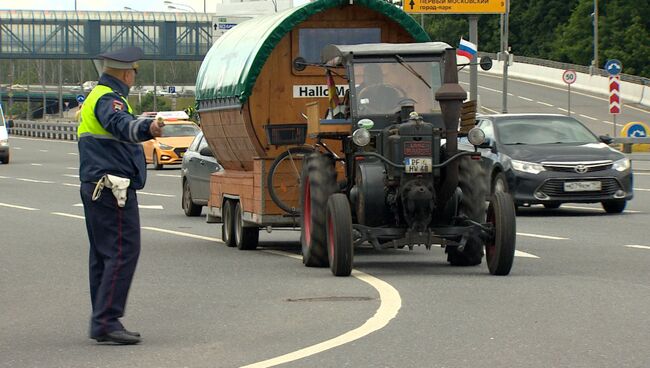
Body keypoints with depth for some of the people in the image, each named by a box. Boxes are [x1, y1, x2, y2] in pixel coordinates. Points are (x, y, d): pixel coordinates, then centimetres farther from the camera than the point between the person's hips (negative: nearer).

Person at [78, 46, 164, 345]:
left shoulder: (95, 97, 20)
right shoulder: (109, 99, -14)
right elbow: (120, 124, -37)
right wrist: (147, 128, -55)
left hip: (94, 188, 11)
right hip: (113, 189, -11)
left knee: (103, 253, 13)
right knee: (123, 251, -13)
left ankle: (101, 321, 16)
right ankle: (106, 321, -18)